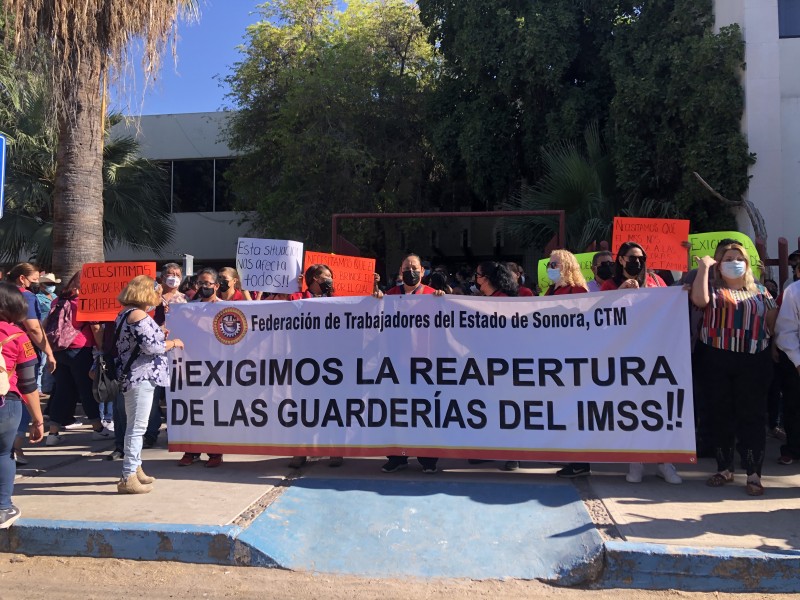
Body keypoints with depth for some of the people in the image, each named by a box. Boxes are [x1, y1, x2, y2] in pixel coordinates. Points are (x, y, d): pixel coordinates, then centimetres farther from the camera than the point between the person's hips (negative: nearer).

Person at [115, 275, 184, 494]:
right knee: (138, 426, -7)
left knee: (135, 425, 19)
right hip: (140, 377, -11)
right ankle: (128, 478, -4)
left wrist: (160, 334, 21)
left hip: (131, 376, 11)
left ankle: (134, 469, 31)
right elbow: (150, 346, -20)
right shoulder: (138, 315, -15)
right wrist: (173, 343, -6)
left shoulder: (124, 314, 17)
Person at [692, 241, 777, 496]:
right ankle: (724, 468, 18)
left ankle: (754, 474, 4)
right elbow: (699, 300, -15)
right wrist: (703, 267, -9)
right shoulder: (713, 287, 6)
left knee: (752, 415, -1)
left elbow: (774, 320, 12)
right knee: (721, 414, 6)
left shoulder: (759, 290, 12)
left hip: (753, 360, 1)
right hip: (718, 359, 0)